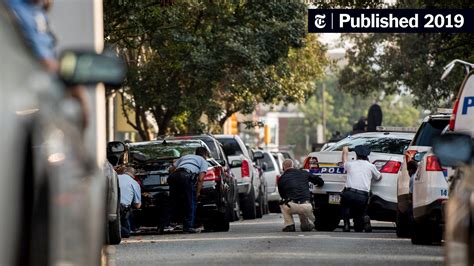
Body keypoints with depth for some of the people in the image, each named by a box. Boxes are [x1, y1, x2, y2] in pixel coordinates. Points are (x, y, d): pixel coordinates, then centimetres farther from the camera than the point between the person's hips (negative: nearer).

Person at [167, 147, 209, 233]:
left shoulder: (185, 157, 37)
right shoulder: (203, 161, 22)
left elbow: (171, 169, 28)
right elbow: (200, 179, 6)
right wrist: (197, 193, 9)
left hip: (174, 176, 5)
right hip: (186, 176, -5)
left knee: (173, 203, 12)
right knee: (190, 203, 4)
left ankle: (163, 225, 8)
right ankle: (188, 227, -2)